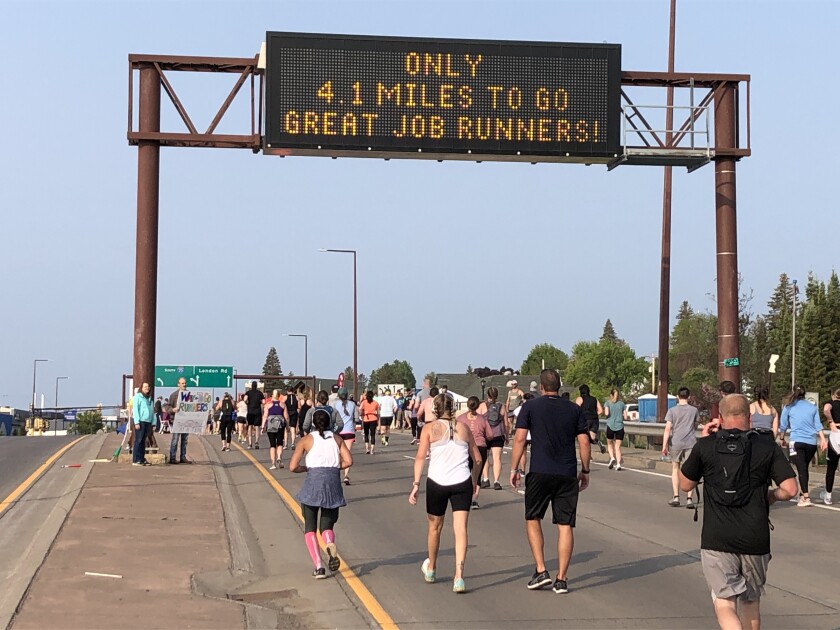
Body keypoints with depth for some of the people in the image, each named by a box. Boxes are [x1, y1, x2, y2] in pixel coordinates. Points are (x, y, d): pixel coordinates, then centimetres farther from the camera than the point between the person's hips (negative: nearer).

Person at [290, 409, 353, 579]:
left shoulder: (306, 440, 7)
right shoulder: (337, 439, 13)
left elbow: (293, 467, 0)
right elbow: (348, 461, 0)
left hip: (313, 483, -2)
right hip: (333, 484, 2)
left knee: (310, 528, 10)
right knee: (327, 525, 14)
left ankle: (318, 566, -7)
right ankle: (330, 543, -23)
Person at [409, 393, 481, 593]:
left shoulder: (430, 428, 2)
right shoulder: (463, 428, 10)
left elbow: (420, 457, -9)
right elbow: (477, 459, 14)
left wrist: (416, 483, -11)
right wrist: (475, 482, 26)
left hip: (437, 482, -1)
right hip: (462, 483, 1)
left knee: (435, 527, 18)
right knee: (460, 528, -2)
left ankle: (431, 569, 38)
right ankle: (459, 576, -17)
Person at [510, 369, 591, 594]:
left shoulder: (531, 407, 1)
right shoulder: (574, 409, 8)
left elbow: (519, 439, -5)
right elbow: (584, 442, 6)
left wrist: (514, 469, 2)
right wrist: (585, 471, 16)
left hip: (540, 473, -2)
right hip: (568, 474, 2)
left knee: (533, 518, 15)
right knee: (565, 525, 4)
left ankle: (541, 570, 4)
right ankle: (562, 579, 2)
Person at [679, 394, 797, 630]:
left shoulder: (706, 445, -3)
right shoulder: (767, 446, -2)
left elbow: (685, 485, 11)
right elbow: (790, 489, -8)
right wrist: (769, 496, 14)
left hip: (716, 541, -1)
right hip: (755, 540, 2)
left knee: (725, 603, -1)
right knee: (750, 603, 20)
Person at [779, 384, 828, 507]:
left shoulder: (788, 408, 6)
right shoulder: (812, 407, 13)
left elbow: (783, 426, 13)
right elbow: (818, 425, 9)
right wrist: (823, 439, 9)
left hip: (797, 442, -3)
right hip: (811, 442, 3)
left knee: (801, 469, -7)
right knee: (805, 468, 18)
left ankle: (806, 497, -17)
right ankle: (802, 494, 27)